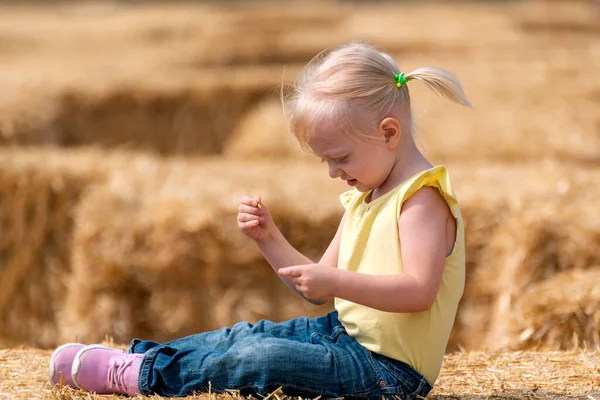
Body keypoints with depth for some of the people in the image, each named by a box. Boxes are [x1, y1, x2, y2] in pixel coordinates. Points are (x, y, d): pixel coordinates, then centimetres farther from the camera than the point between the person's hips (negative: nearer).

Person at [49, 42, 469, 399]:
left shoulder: (422, 198, -15)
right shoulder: (362, 198, 16)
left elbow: (419, 291, -27)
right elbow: (319, 289, 17)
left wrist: (336, 281, -32)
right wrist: (269, 239, 4)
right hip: (346, 333, 10)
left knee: (259, 357, -22)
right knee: (245, 335, 4)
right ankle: (137, 355, 8)